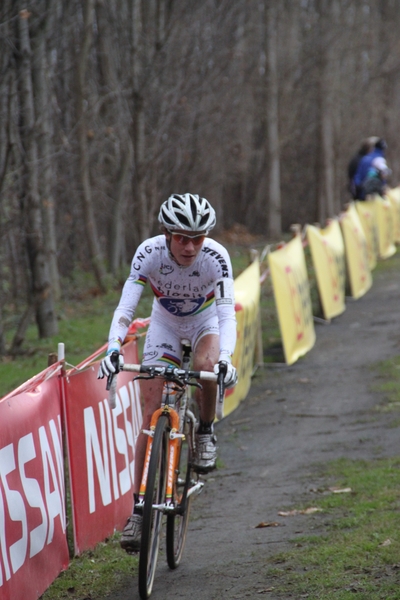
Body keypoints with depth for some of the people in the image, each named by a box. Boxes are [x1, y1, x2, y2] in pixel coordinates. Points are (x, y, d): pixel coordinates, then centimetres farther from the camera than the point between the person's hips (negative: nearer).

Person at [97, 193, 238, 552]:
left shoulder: (216, 257, -31)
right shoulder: (149, 254, -30)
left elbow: (227, 314, -38)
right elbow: (125, 307, -34)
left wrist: (225, 359, -54)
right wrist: (113, 349, -51)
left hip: (206, 319, -1)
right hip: (165, 322, 1)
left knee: (206, 367, -36)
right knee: (152, 411, -10)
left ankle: (206, 432, -5)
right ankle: (138, 508, -8)